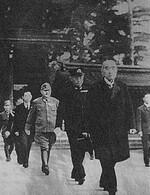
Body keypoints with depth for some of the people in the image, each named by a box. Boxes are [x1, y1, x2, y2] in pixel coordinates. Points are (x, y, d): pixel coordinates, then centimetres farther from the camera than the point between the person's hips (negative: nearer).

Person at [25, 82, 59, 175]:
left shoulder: (55, 102, 6)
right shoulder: (36, 102, 4)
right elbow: (31, 116, 12)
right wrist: (28, 128, 14)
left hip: (52, 129, 2)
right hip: (40, 130, -2)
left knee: (48, 149, 10)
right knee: (44, 148, -14)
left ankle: (44, 166, 23)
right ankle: (45, 165, -18)